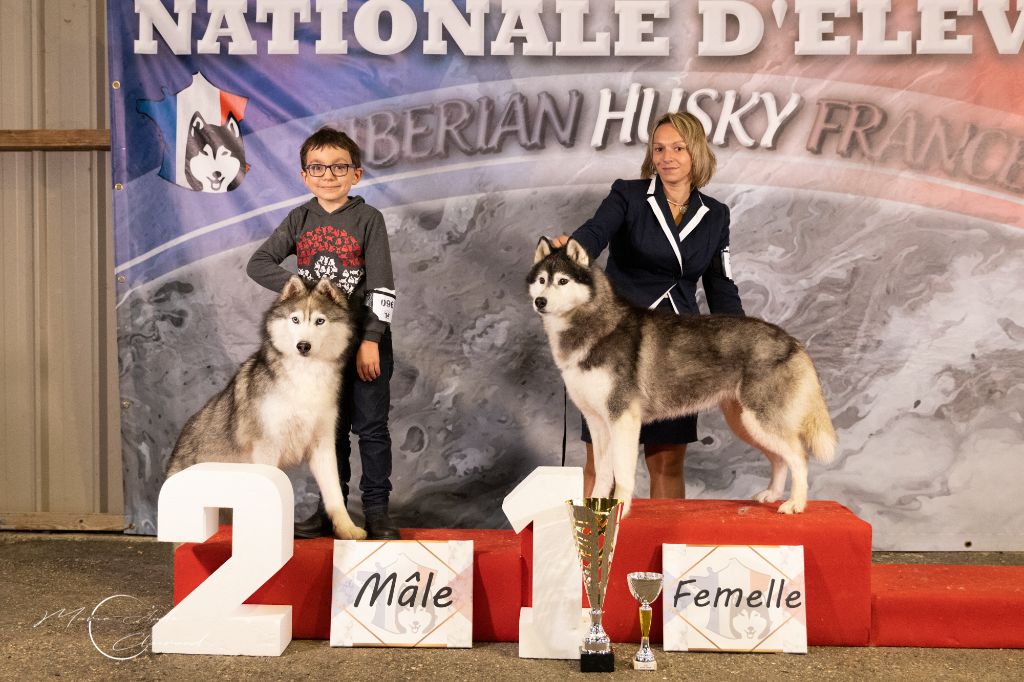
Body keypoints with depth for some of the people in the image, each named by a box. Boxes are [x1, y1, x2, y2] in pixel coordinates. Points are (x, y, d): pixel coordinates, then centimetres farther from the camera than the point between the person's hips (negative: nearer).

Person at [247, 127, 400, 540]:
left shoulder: (368, 219, -5)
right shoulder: (300, 220, 6)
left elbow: (381, 286, -10)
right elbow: (258, 263, 1)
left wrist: (371, 340, -16)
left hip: (366, 339, -3)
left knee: (371, 426, 1)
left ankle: (376, 509, 9)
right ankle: (330, 509, 20)